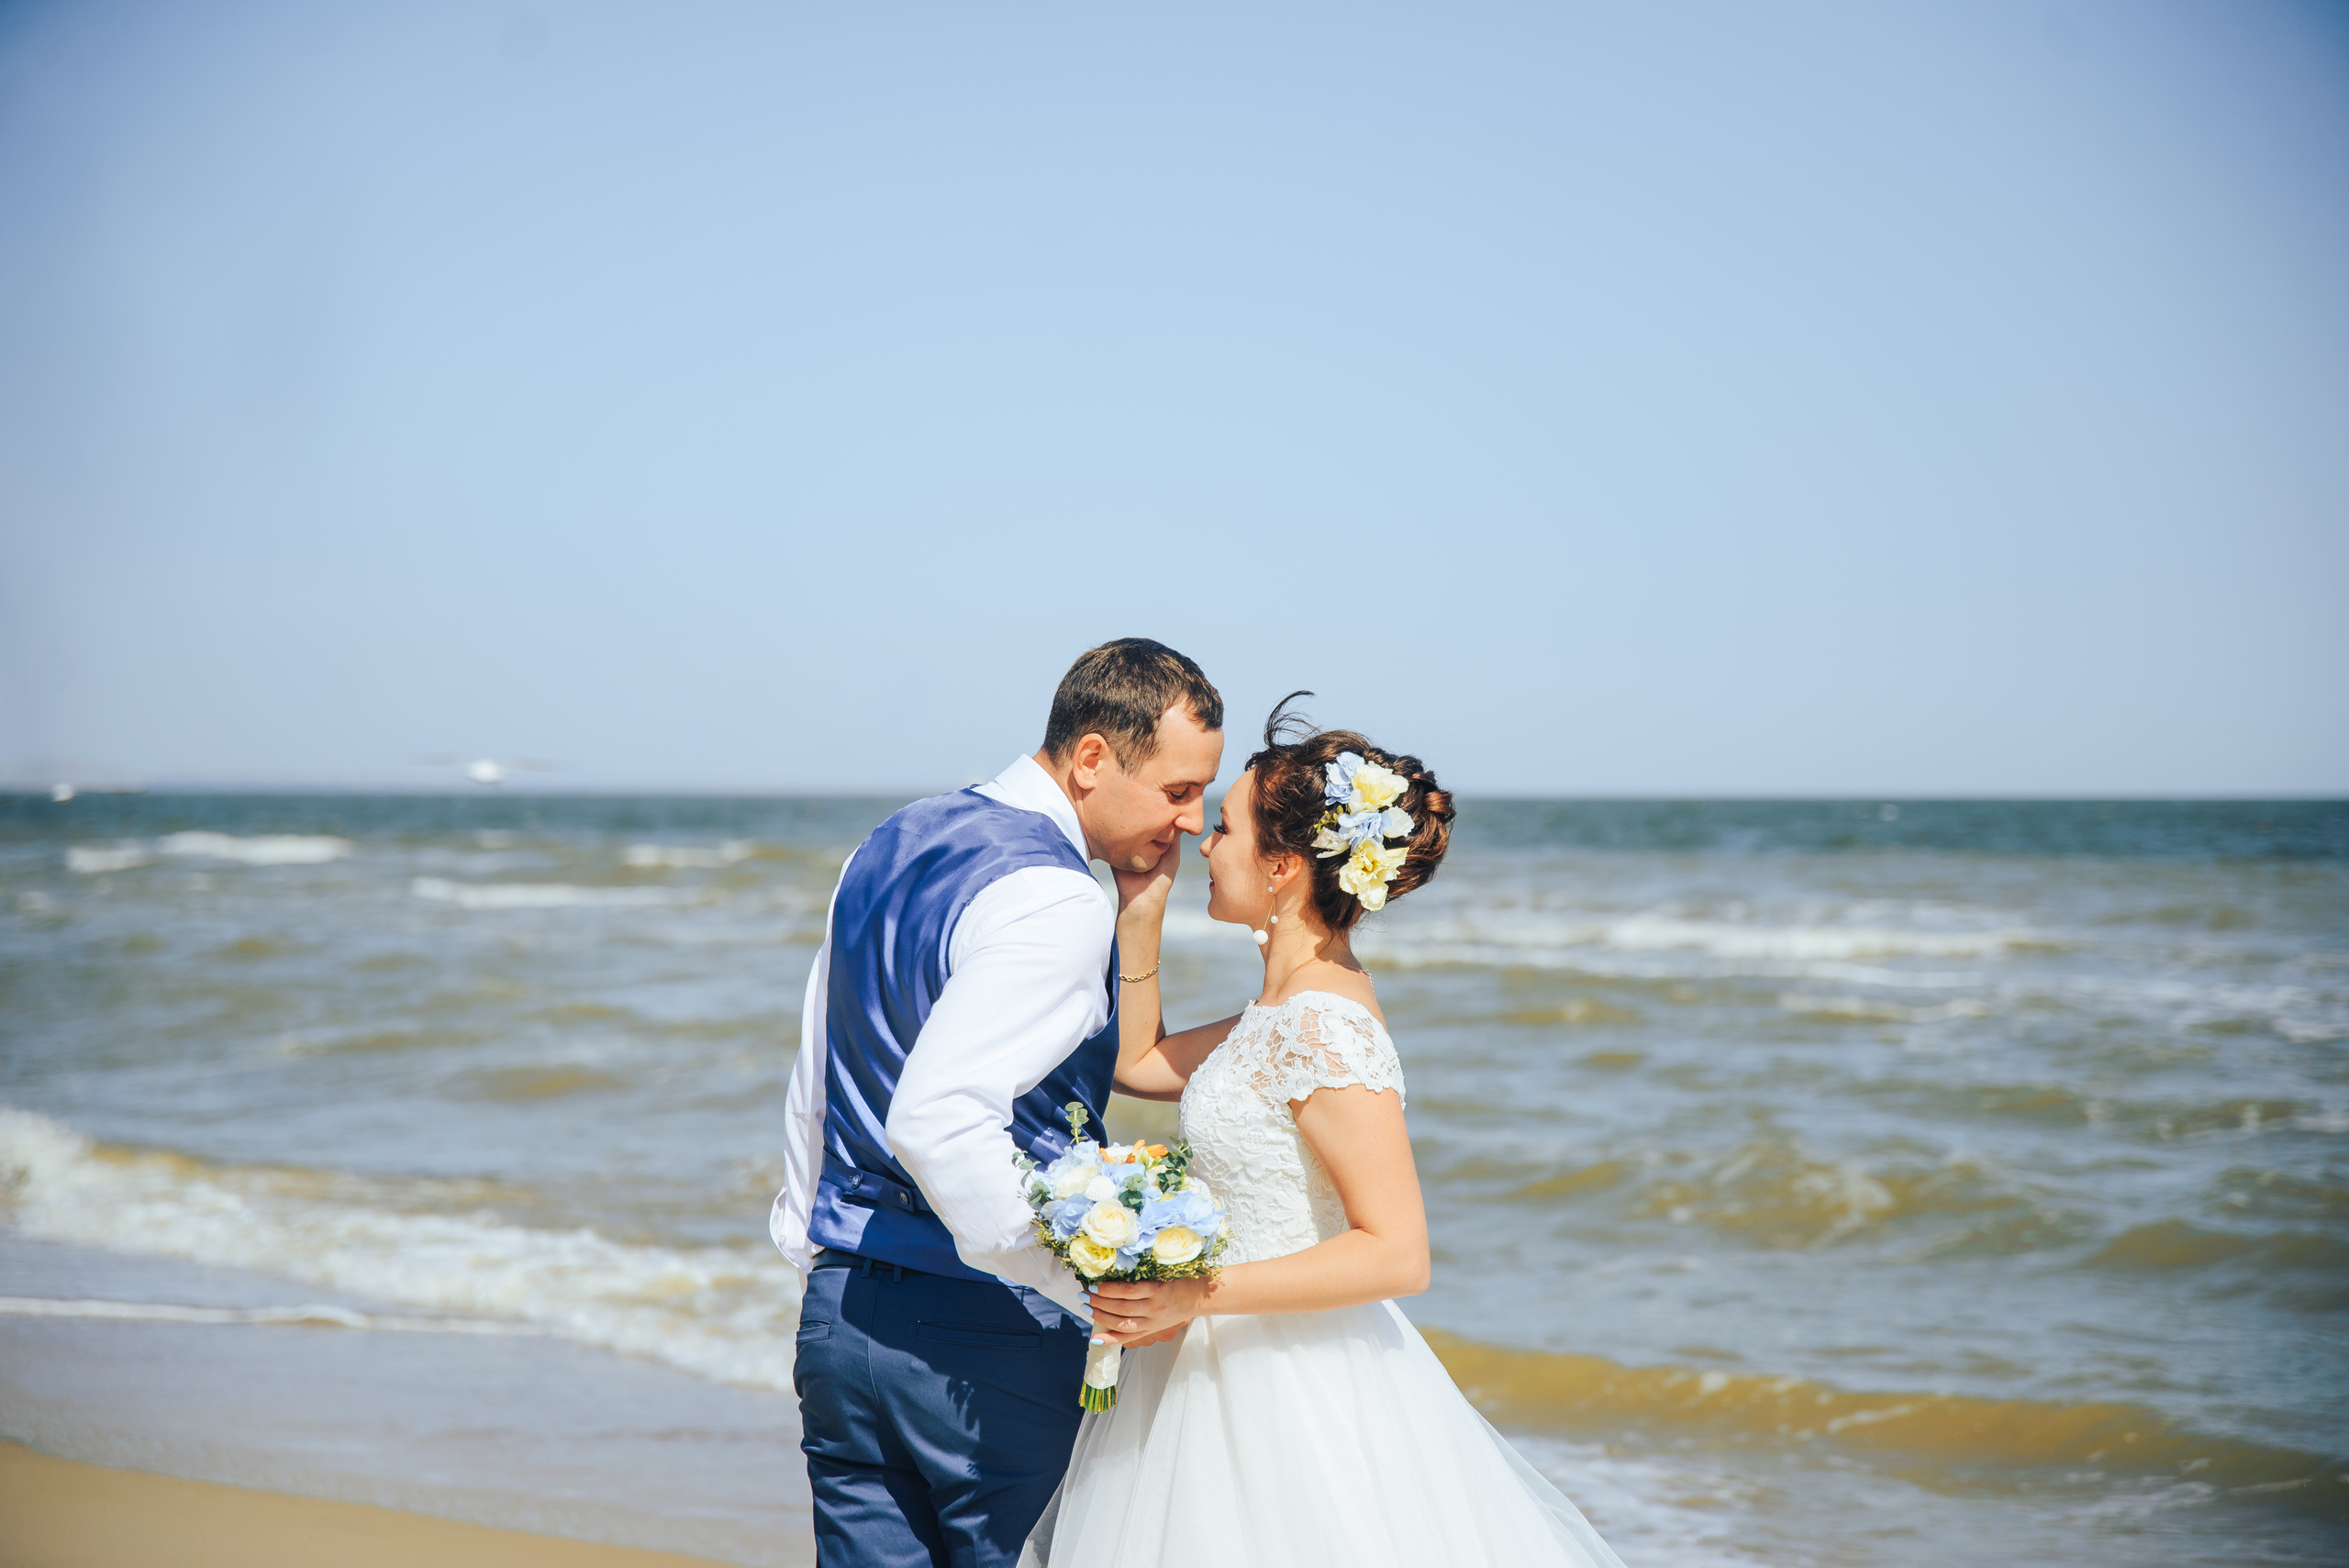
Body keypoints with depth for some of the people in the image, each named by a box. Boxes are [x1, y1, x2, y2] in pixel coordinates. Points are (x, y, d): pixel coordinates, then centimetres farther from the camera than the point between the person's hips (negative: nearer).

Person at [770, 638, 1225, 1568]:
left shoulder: (890, 847, 12)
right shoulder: (1055, 901, -17)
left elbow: (812, 1091, 19)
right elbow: (935, 1117, -29)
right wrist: (1089, 1282, -24)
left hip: (840, 1314, 8)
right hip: (992, 1348, -8)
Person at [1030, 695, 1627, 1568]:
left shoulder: (1325, 1031, -20)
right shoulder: (1294, 1007, 8)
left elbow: (1397, 1254, -24)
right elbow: (1138, 1062, 22)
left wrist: (1198, 1296, -26)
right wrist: (1141, 916, 13)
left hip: (1294, 1394, -9)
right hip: (1244, 1381, 9)